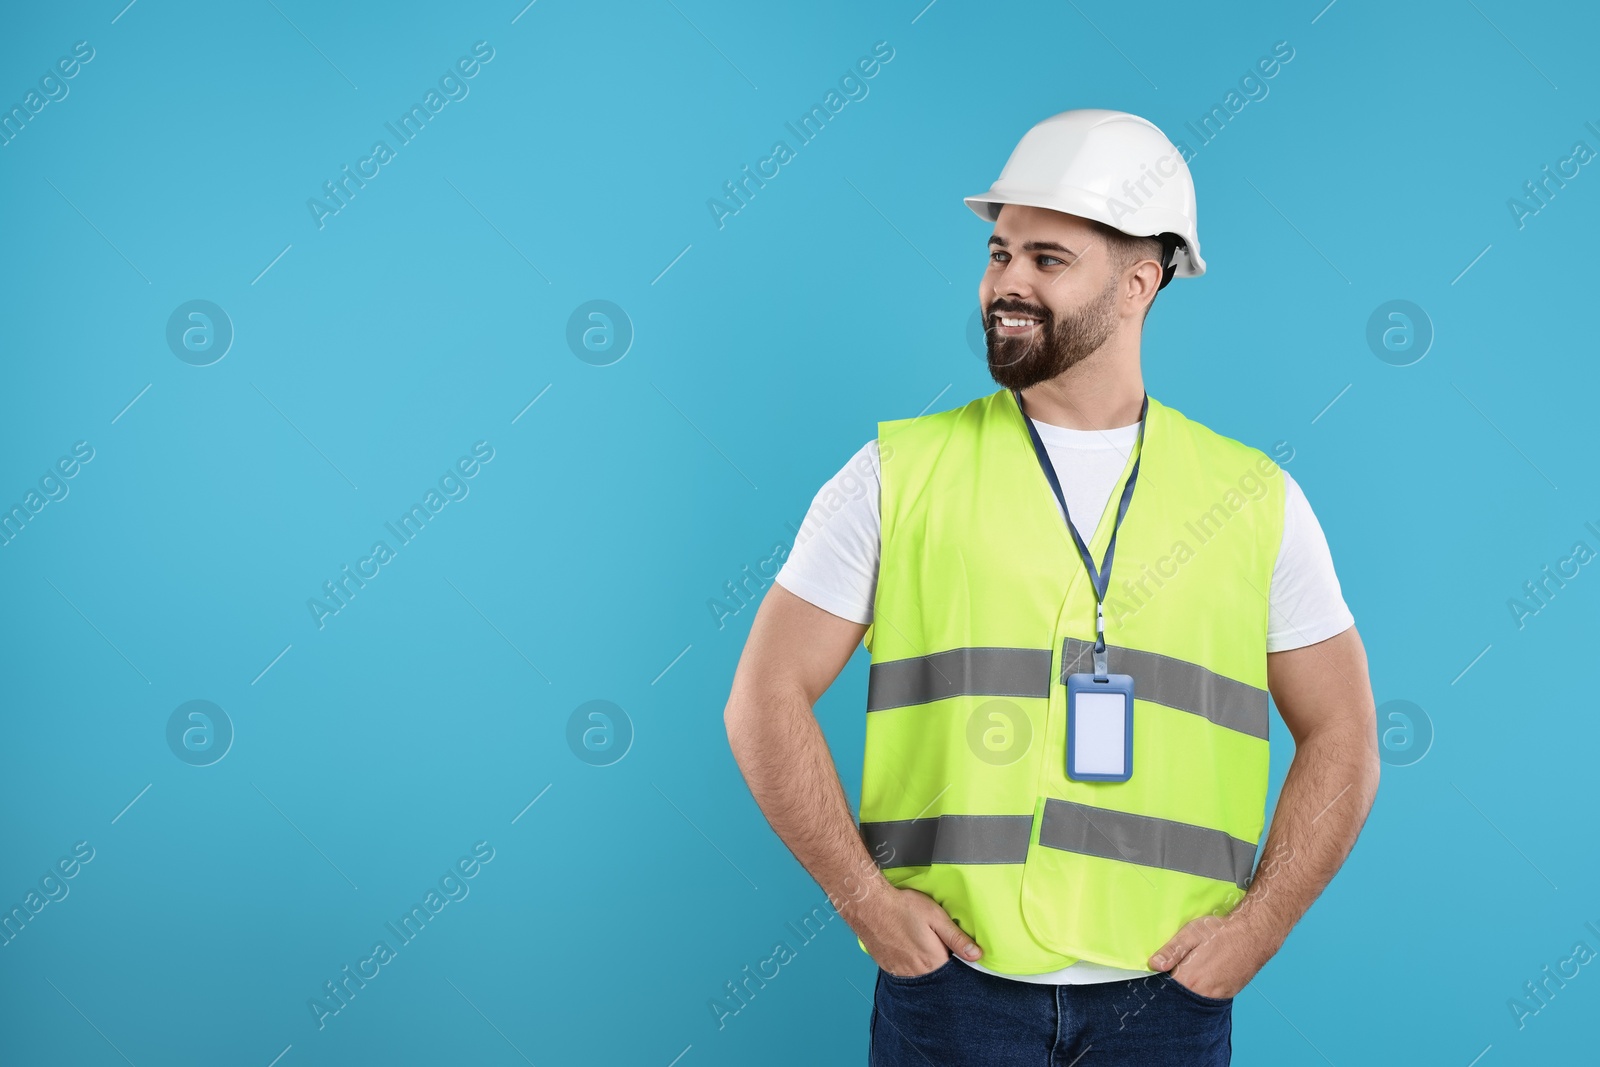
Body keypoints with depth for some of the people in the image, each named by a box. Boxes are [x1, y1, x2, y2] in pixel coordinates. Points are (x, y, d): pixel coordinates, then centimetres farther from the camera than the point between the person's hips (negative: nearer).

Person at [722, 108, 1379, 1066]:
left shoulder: (1257, 500, 3)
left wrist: (1258, 925, -2)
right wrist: (866, 898, -7)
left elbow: (1342, 737, 8)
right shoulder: (902, 474, -1)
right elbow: (766, 700, 0)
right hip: (950, 980, -1)